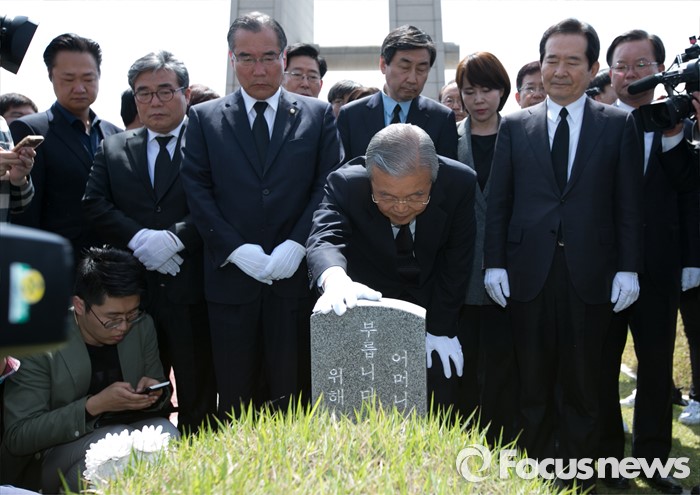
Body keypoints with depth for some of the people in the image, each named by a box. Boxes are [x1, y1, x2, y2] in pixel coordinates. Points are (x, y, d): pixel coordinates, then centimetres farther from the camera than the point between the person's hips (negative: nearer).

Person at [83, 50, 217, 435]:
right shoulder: (112, 149, 13)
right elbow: (95, 204, 2)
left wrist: (175, 237, -19)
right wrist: (140, 238, -12)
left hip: (192, 291, -3)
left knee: (199, 396, 5)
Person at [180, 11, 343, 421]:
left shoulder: (318, 115, 9)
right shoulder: (205, 118, 9)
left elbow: (329, 185, 2)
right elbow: (197, 190, 2)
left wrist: (297, 244, -11)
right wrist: (236, 249, -10)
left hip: (296, 275, 0)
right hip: (232, 276, 1)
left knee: (292, 396, 4)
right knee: (235, 398, 6)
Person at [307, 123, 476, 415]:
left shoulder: (460, 183, -22)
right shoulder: (345, 185, -27)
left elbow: (457, 262, -13)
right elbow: (324, 238, -42)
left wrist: (441, 329, -13)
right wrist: (335, 278, -64)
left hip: (432, 302, 1)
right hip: (368, 300, -1)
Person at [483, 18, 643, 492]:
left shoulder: (618, 125, 4)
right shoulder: (515, 125, 8)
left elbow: (629, 204, 1)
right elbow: (498, 201, 5)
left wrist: (628, 268, -5)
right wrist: (495, 264, -2)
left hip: (591, 275, -1)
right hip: (529, 271, 1)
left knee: (583, 384, 8)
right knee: (534, 383, 10)